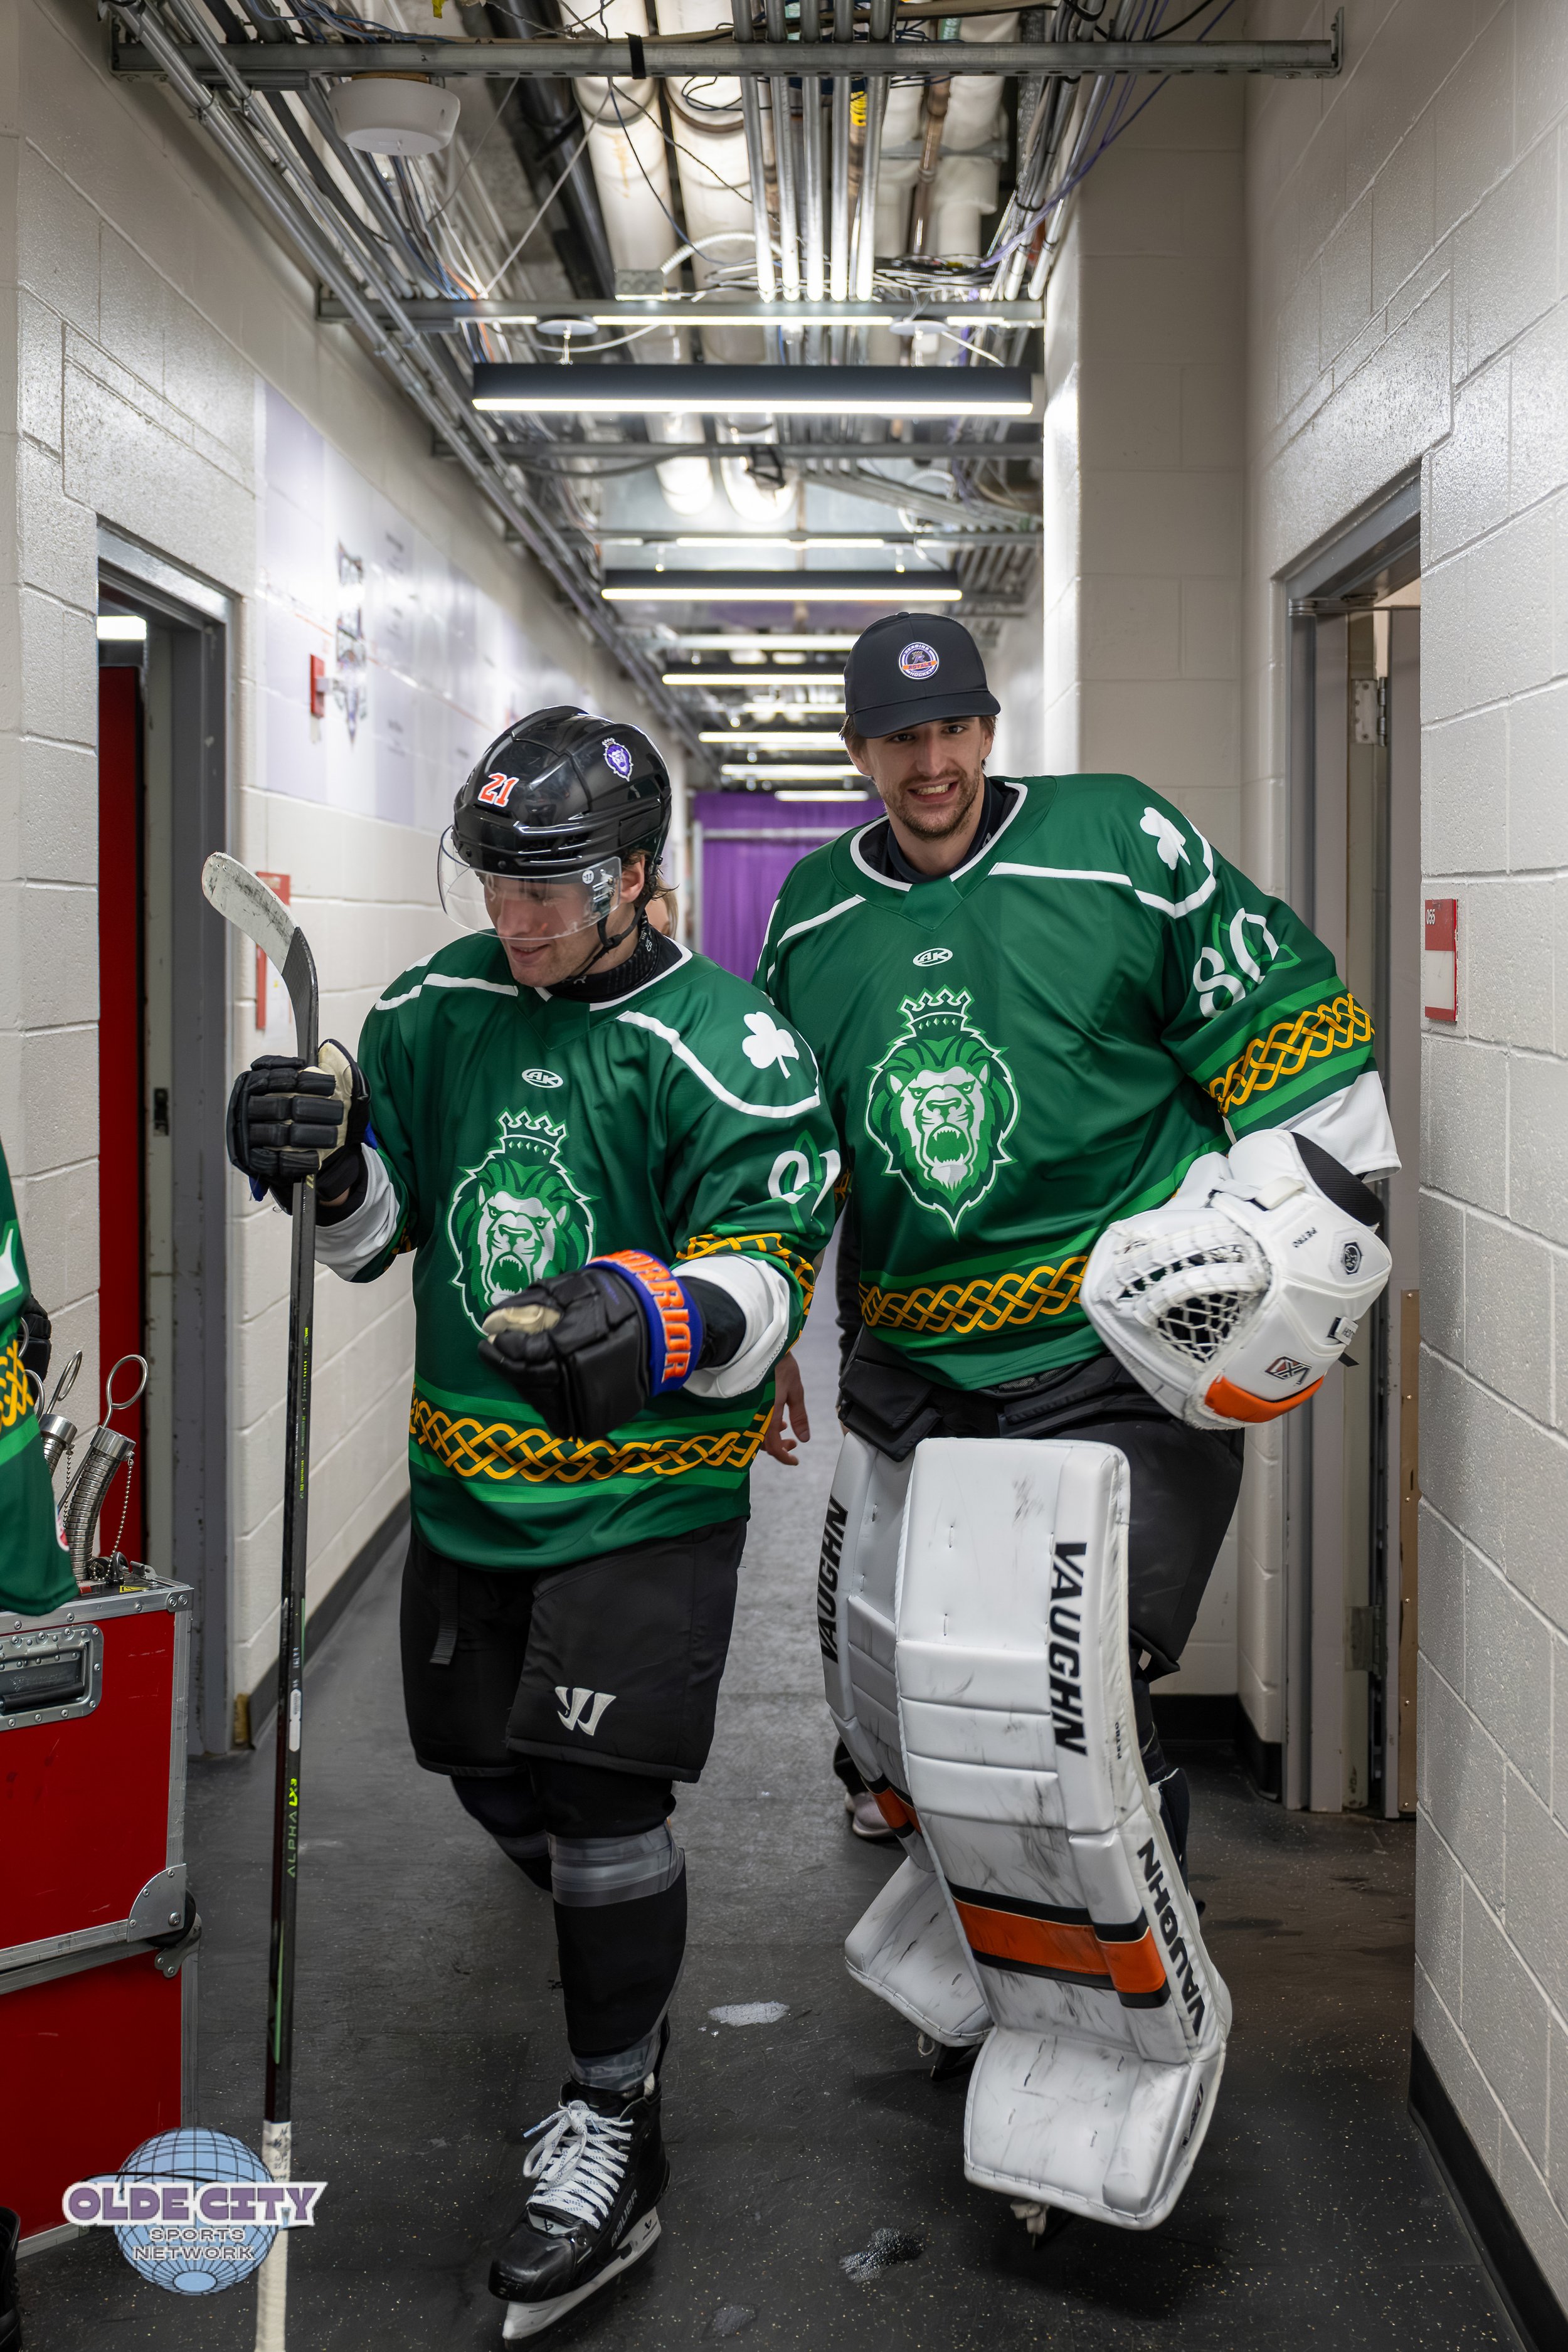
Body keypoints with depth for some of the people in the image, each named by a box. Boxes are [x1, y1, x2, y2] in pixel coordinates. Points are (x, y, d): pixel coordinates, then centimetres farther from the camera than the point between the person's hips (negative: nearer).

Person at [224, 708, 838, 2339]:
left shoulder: (725, 1046, -14)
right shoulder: (440, 1005, 2)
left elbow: (764, 1278, -19)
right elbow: (378, 1232, 7)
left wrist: (656, 1325, -40)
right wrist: (329, 1155, -16)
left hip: (647, 1488, -6)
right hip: (468, 1478, 6)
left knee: (602, 1795, -11)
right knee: (492, 1776, 17)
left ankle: (612, 2128, 6)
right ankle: (627, 1978, 50)